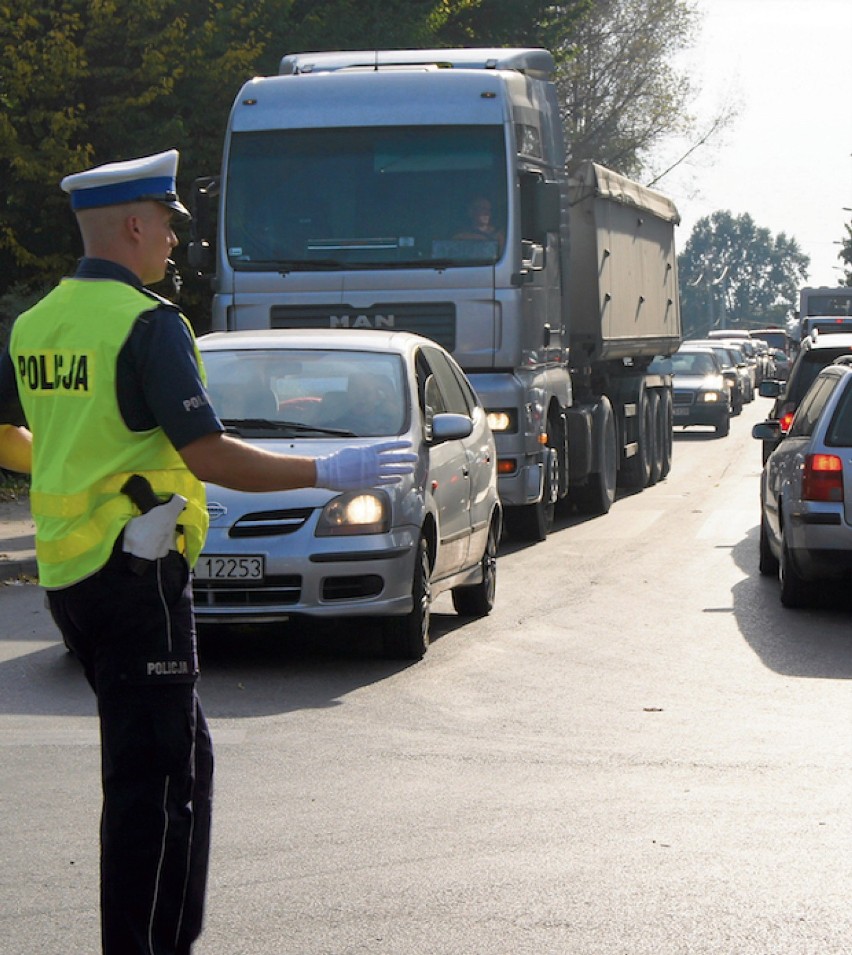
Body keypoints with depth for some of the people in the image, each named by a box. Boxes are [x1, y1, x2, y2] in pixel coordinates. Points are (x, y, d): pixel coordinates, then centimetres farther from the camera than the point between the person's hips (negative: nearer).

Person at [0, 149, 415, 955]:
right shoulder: (146, 322, -14)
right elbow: (207, 455, -18)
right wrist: (331, 475, -9)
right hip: (134, 575, -9)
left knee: (181, 757, 17)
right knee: (155, 775, -3)